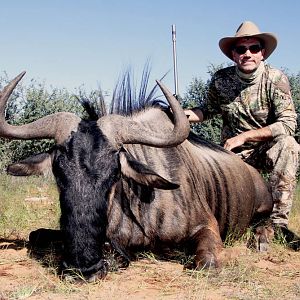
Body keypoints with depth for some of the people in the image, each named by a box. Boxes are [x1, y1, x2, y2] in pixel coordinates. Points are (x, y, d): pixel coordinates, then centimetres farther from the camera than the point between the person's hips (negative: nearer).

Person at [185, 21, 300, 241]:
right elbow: (208, 109, 9)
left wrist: (244, 136, -24)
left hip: (268, 150, -2)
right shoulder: (221, 80, -6)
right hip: (233, 154, 2)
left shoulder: (276, 79, -14)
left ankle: (278, 221, -29)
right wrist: (186, 115, -14)